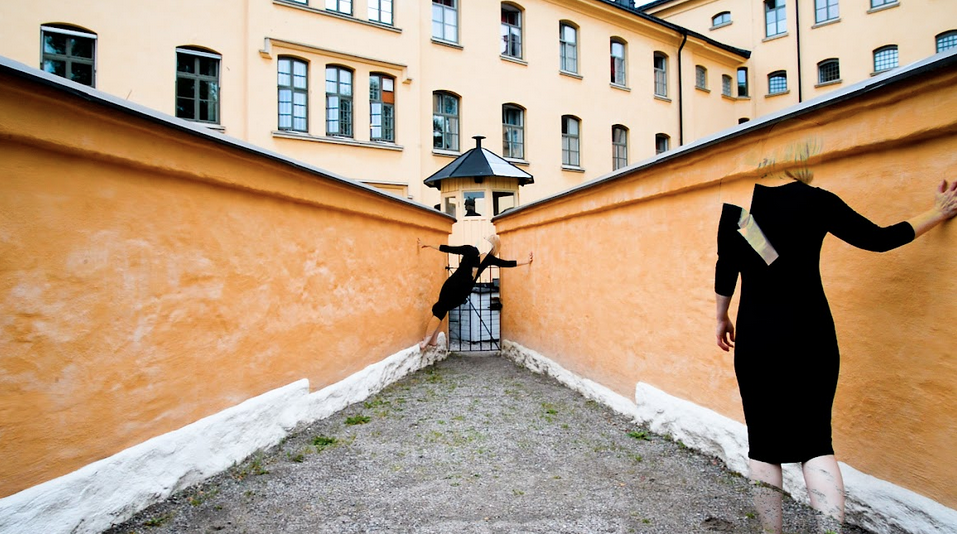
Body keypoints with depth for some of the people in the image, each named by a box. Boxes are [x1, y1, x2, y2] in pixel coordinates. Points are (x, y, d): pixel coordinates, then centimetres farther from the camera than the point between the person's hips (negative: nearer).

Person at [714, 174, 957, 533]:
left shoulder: (736, 205, -2)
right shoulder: (817, 201, -4)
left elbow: (725, 269, 2)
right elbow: (878, 239, 7)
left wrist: (722, 319, 15)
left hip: (756, 337, 0)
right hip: (810, 336, 0)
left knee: (763, 443, 11)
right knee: (815, 441, 11)